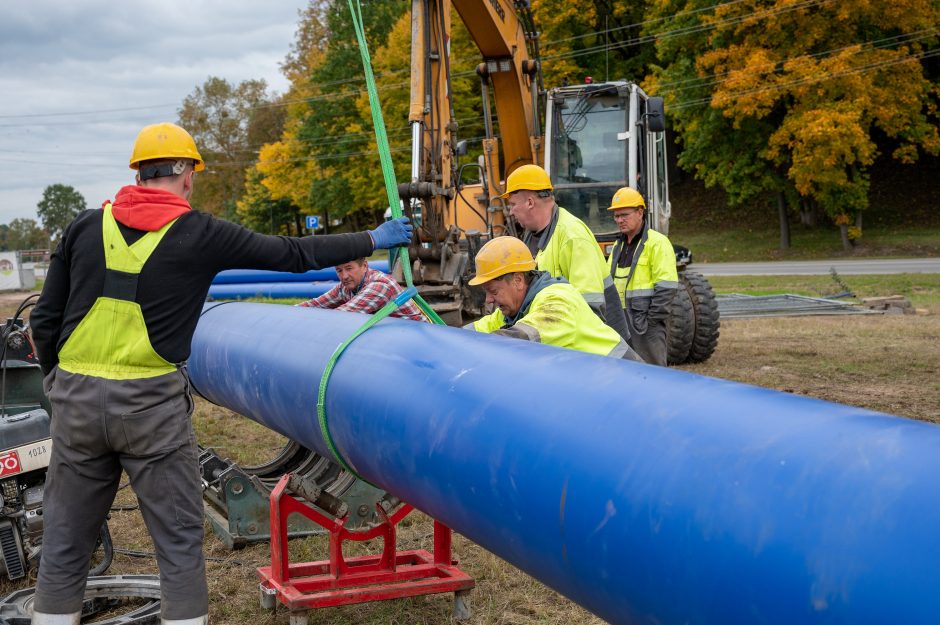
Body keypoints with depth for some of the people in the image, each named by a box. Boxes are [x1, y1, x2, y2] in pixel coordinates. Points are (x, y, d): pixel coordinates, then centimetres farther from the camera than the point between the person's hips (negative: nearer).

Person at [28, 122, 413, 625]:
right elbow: (295, 255, 3)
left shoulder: (86, 226, 5)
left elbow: (45, 320, 7)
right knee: (178, 537, 8)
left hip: (76, 398, 4)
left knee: (65, 539, 13)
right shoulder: (200, 235, -2)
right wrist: (373, 239, 14)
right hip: (152, 404, -3)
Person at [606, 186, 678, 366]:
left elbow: (666, 287, -15)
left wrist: (653, 320, -17)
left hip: (645, 323, -8)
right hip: (620, 322, 8)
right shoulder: (618, 246, 18)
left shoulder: (657, 243, -8)